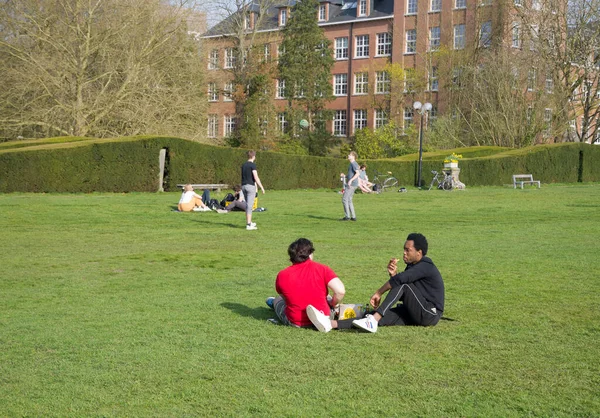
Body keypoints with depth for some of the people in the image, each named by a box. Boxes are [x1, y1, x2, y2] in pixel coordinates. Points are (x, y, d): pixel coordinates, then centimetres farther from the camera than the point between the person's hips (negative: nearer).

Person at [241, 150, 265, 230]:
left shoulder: (244, 165, 13)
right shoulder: (253, 165, -11)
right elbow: (256, 178, -18)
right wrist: (262, 187, -13)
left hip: (243, 186, 8)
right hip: (250, 186, -8)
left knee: (248, 205, 18)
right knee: (249, 206, -9)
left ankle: (249, 222, 26)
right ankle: (248, 225, -12)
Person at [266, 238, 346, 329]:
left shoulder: (282, 275, -10)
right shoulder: (321, 269, -14)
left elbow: (285, 297, 5)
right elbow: (340, 291, -22)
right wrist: (332, 304, -1)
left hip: (295, 322, 1)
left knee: (277, 300, 34)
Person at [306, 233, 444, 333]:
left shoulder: (425, 267, -15)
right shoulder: (413, 266, 15)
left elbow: (400, 279, -27)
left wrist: (379, 293, -18)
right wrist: (393, 274, -7)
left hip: (430, 314, -7)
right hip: (415, 313, 8)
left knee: (404, 286, -25)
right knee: (384, 316, -14)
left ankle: (374, 320, -36)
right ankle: (331, 324, -31)